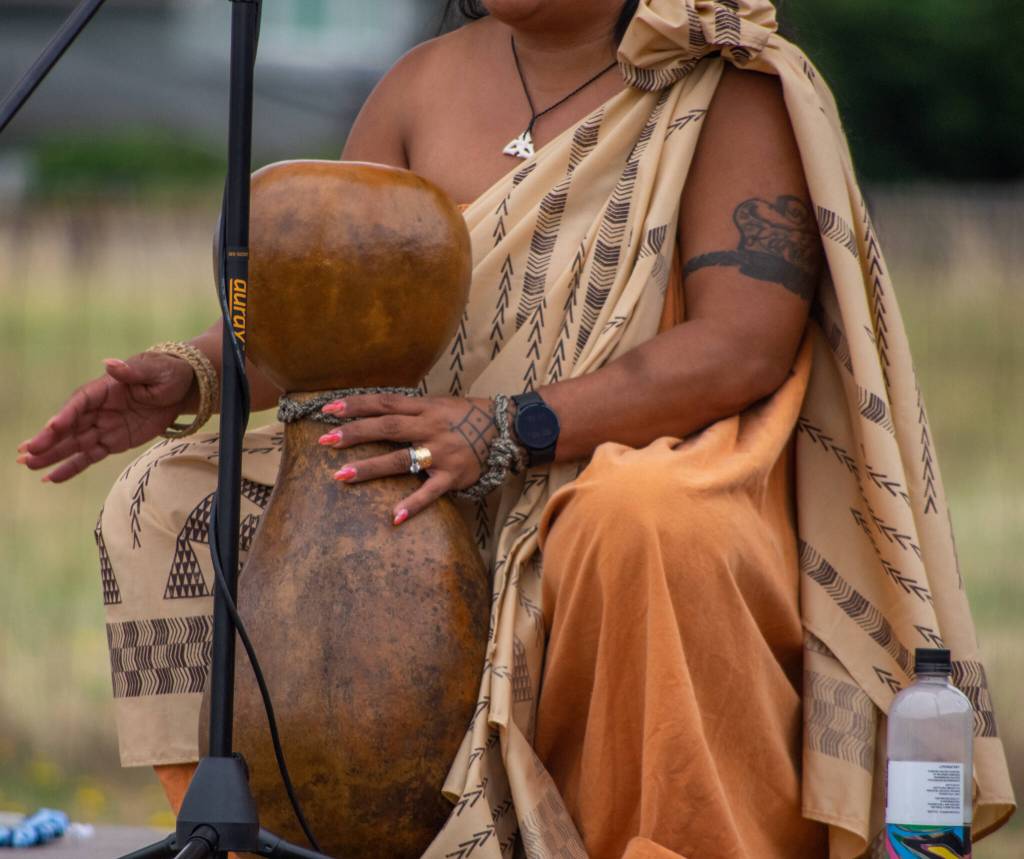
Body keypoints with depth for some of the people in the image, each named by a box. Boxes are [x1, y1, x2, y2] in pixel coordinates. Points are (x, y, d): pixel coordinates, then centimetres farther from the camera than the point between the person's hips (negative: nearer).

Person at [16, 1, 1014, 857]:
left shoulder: (734, 94, -8)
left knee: (643, 521, -41)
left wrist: (507, 431, -29)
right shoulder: (426, 86, 10)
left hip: (659, 468, -6)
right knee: (167, 501, -6)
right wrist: (188, 376, -10)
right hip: (437, 505, 6)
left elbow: (748, 344, -20)